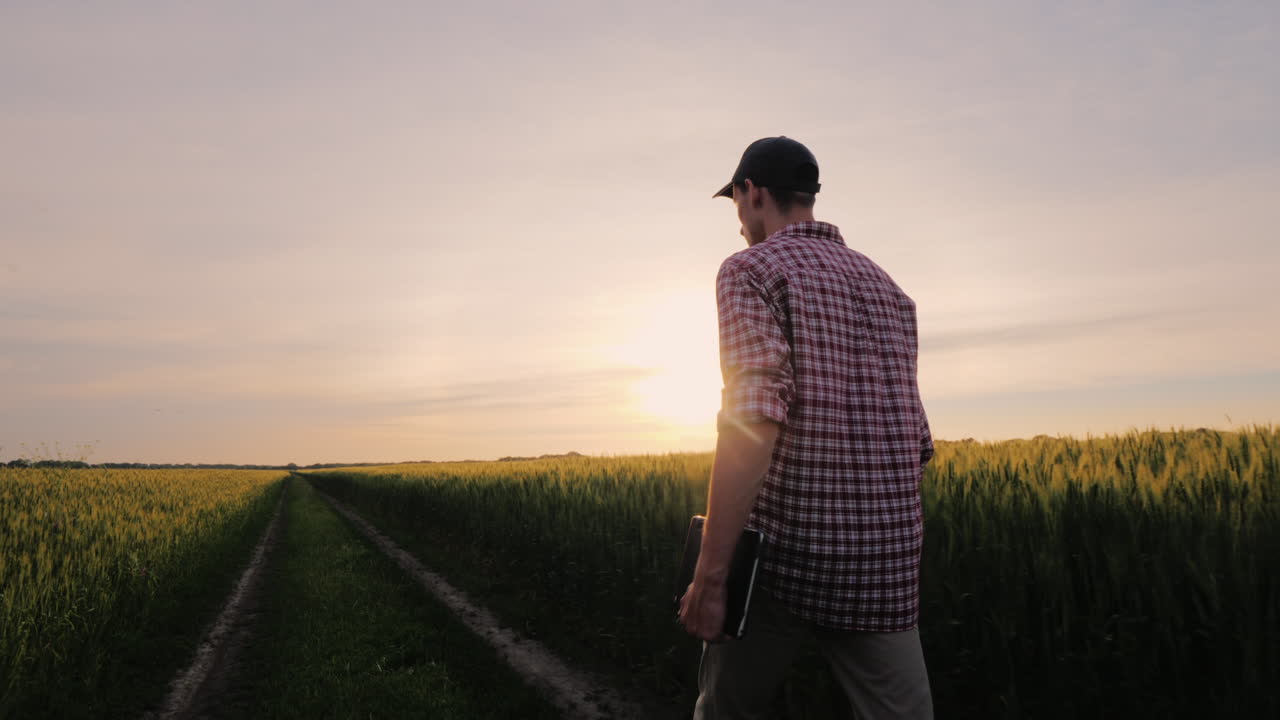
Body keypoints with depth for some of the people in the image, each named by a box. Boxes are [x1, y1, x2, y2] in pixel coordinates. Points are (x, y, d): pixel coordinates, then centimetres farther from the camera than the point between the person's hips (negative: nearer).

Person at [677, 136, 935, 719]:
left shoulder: (751, 269, -5)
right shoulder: (887, 287, 16)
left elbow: (752, 420, -19)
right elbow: (917, 440, 17)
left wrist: (709, 575, -18)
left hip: (783, 553, -5)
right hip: (885, 564, 5)